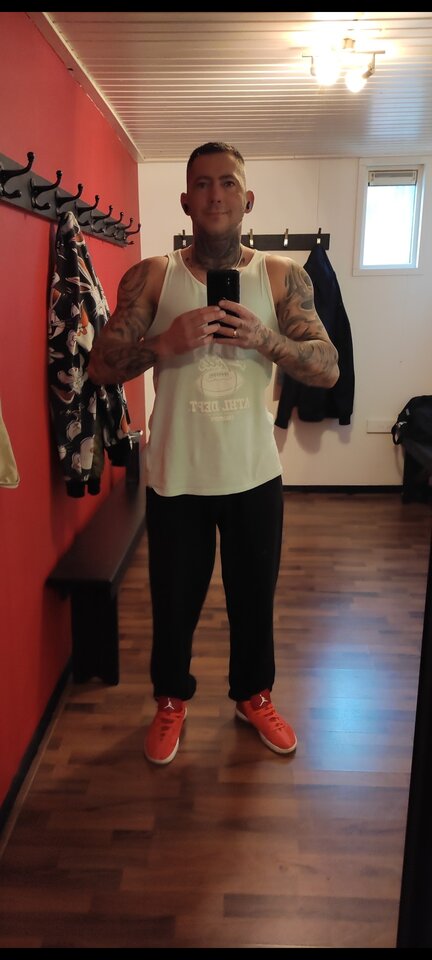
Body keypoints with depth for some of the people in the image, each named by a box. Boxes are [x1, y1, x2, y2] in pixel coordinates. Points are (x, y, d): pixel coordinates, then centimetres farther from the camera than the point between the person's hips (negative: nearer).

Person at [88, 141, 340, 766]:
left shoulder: (283, 277, -2)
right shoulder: (151, 278, -4)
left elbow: (328, 368, -8)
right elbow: (101, 367, -8)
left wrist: (264, 338, -25)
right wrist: (166, 342, -25)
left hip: (255, 475, 1)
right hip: (175, 477, 0)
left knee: (254, 597, 17)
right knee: (173, 601, 15)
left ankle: (254, 696, 44)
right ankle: (171, 698, 42)